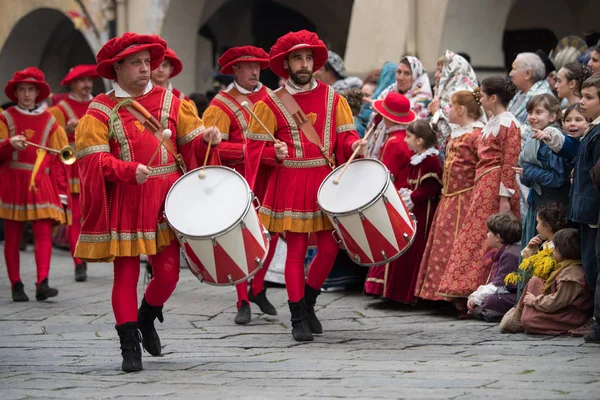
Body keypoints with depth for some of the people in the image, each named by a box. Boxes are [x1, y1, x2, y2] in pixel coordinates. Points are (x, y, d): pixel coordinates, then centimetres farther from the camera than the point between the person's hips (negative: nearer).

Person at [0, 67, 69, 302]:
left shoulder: (49, 122, 11)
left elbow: (57, 159, 10)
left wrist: (61, 192, 4)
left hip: (40, 184, 0)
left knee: (44, 232, -13)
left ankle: (42, 283, -20)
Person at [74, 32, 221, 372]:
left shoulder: (170, 102, 9)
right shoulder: (100, 111, 0)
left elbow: (193, 143, 7)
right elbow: (94, 159, -10)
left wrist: (208, 138, -16)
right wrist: (130, 171, -24)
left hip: (166, 196, 2)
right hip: (124, 202, -2)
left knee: (168, 272, -1)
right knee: (126, 274, -1)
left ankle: (147, 318, 29)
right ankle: (130, 347, 7)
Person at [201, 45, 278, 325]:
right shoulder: (222, 105, -3)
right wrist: (244, 150, -20)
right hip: (240, 180, -4)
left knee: (270, 236, 6)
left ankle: (258, 289, 27)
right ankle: (243, 302, 3)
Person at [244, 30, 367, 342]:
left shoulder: (331, 98, 8)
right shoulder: (271, 103, 0)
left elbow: (345, 135, 7)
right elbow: (255, 146, 0)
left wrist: (354, 145, -14)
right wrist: (275, 153, -20)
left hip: (326, 181, 3)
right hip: (291, 185, -3)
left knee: (329, 248, 1)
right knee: (296, 251, -1)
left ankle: (308, 302, 25)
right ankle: (298, 319, 8)